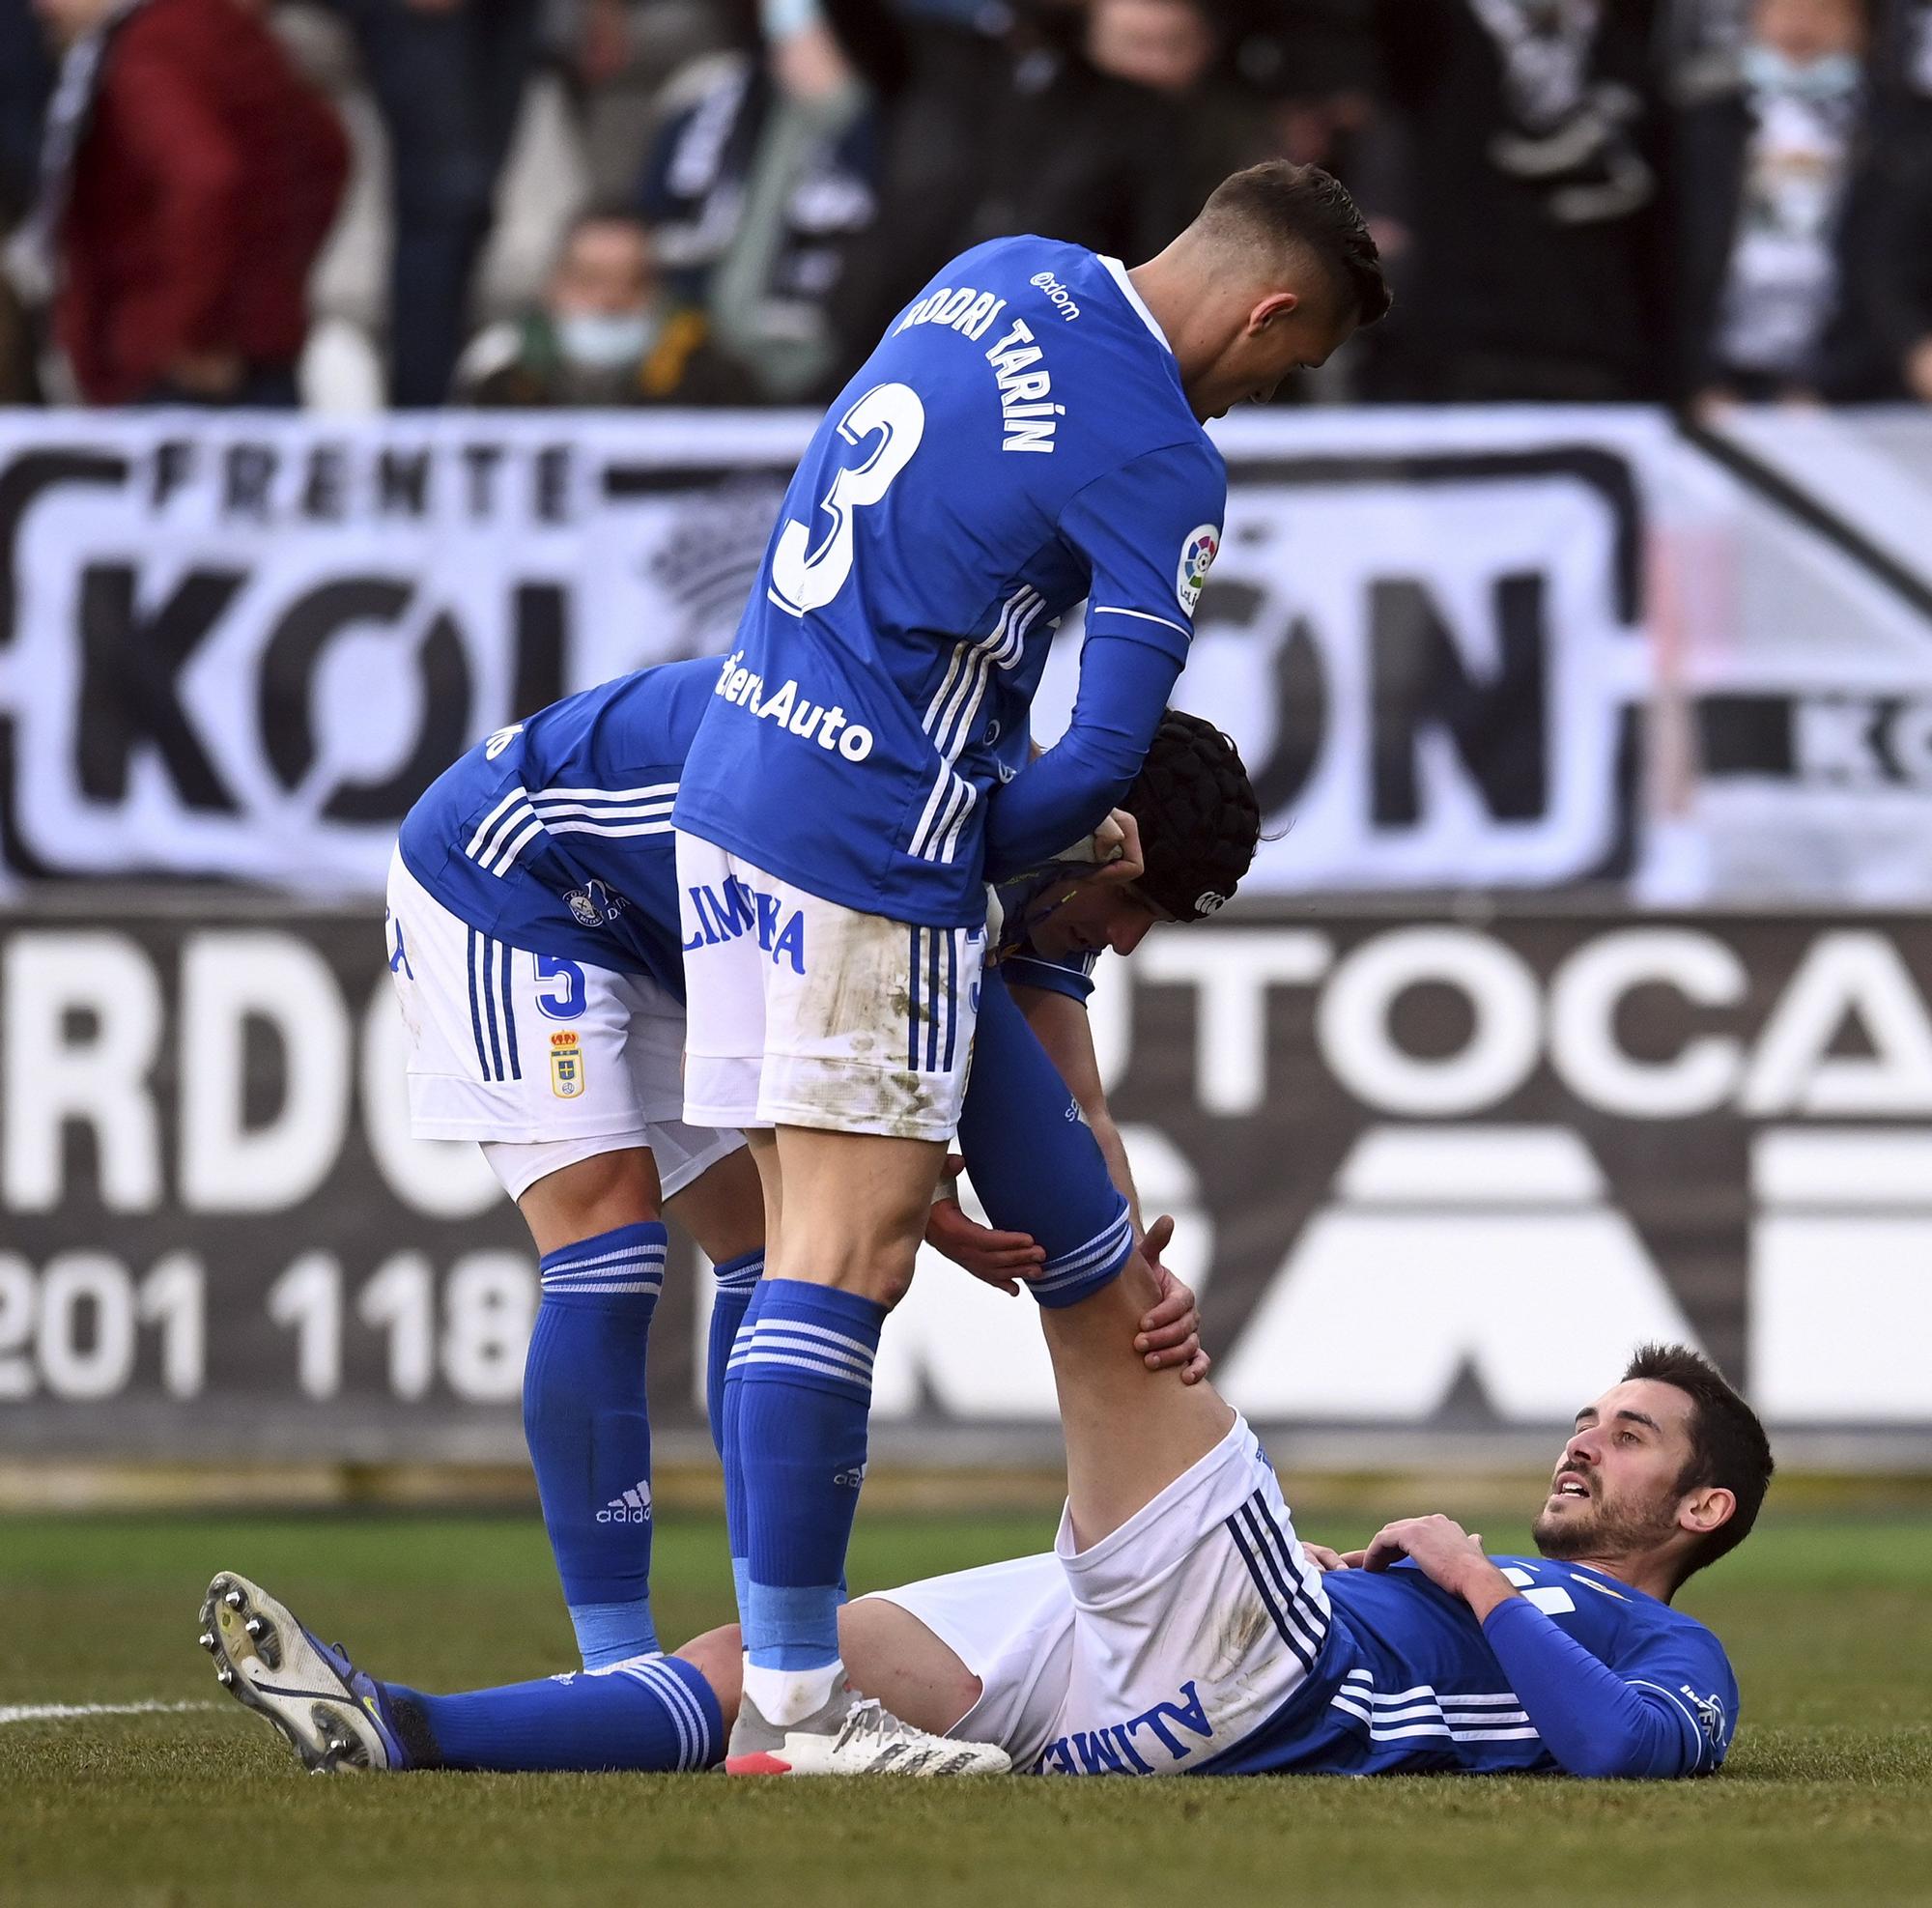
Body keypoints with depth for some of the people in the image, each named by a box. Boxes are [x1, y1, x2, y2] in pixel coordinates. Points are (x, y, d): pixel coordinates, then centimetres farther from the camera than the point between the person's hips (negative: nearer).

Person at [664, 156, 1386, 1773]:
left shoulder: (1002, 276, 12)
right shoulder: (1163, 470, -13)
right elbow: (1107, 759, -15)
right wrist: (988, 860, 4)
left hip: (730, 785, 9)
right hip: (874, 842, -9)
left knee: (806, 1235, 10)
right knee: (852, 1253, -9)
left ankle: (779, 1663, 9)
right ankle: (789, 1705, -12)